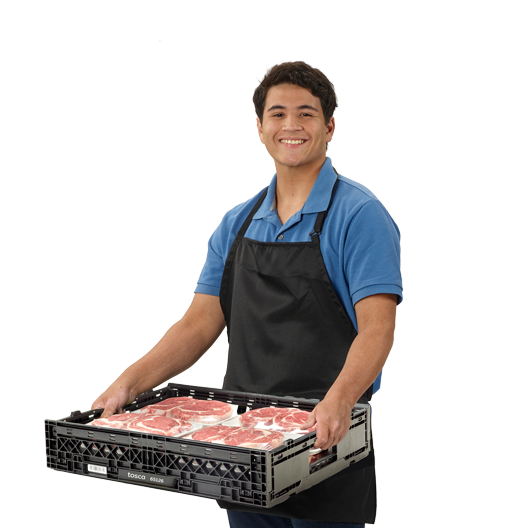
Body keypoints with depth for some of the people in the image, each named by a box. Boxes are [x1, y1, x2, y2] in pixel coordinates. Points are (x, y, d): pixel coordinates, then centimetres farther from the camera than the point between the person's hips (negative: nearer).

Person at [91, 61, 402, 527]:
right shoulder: (237, 224, 10)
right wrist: (129, 384, -6)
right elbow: (201, 323, 7)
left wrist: (338, 401, -35)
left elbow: (376, 329, -17)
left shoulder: (359, 215, -8)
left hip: (325, 439, -5)